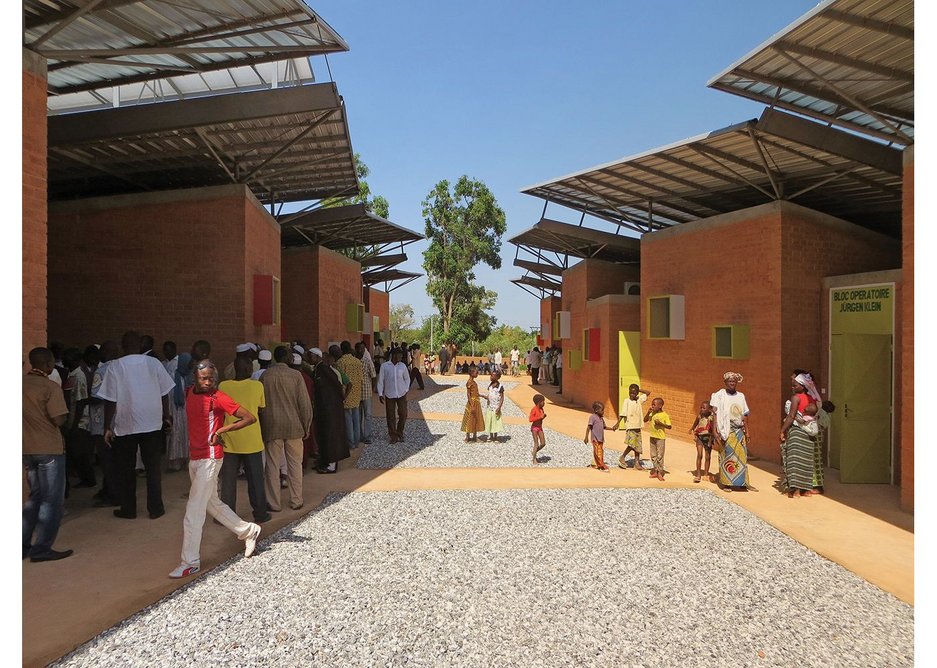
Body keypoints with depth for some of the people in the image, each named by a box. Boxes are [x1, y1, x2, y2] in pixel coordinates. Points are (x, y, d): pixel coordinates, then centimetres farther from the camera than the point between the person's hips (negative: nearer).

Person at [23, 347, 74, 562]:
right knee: (52, 500, 3)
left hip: (27, 449, 7)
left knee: (35, 496, 21)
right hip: (49, 448, -7)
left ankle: (23, 544, 22)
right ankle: (41, 548, 6)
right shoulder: (50, 387, -15)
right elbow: (59, 420, -19)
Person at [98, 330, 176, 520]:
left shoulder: (115, 366, -7)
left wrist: (107, 427, -1)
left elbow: (110, 400, -8)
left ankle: (128, 509, 20)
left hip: (125, 426, -1)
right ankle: (155, 508, 13)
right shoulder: (153, 363, -2)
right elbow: (164, 393, 2)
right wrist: (166, 416, 14)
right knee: (153, 467, 10)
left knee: (125, 469, 12)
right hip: (152, 424, 2)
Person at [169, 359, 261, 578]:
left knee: (194, 511, -4)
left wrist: (222, 430, -17)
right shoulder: (190, 393, 6)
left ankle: (190, 562, 8)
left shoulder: (218, 397, -14)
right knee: (212, 504, 18)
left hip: (210, 458, -8)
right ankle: (248, 531, 33)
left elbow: (250, 418, -16)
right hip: (194, 457, 8)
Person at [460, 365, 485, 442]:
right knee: (470, 420, 0)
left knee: (476, 420, 15)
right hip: (472, 403, -10)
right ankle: (468, 438, 9)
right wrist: (472, 406, -23)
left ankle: (474, 437, 24)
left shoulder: (473, 382, 12)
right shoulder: (469, 382, -17)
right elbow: (468, 395, -20)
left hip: (476, 403, 10)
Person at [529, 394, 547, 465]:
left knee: (543, 444, 6)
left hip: (540, 427, 8)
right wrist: (540, 417, -26)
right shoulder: (534, 409, -17)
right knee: (536, 444, -5)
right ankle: (534, 460, 7)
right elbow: (530, 419, -25)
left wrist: (544, 416, -2)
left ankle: (534, 452, 27)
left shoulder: (541, 409, 6)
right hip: (534, 428, -7)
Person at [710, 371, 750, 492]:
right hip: (726, 431, -4)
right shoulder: (720, 395, -2)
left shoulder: (741, 396, 13)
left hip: (739, 431, 4)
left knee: (741, 456, 2)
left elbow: (745, 416, 14)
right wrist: (714, 431, -15)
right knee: (726, 456, -4)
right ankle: (726, 482, 3)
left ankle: (740, 482, 11)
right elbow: (715, 414, -8)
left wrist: (747, 432, 8)